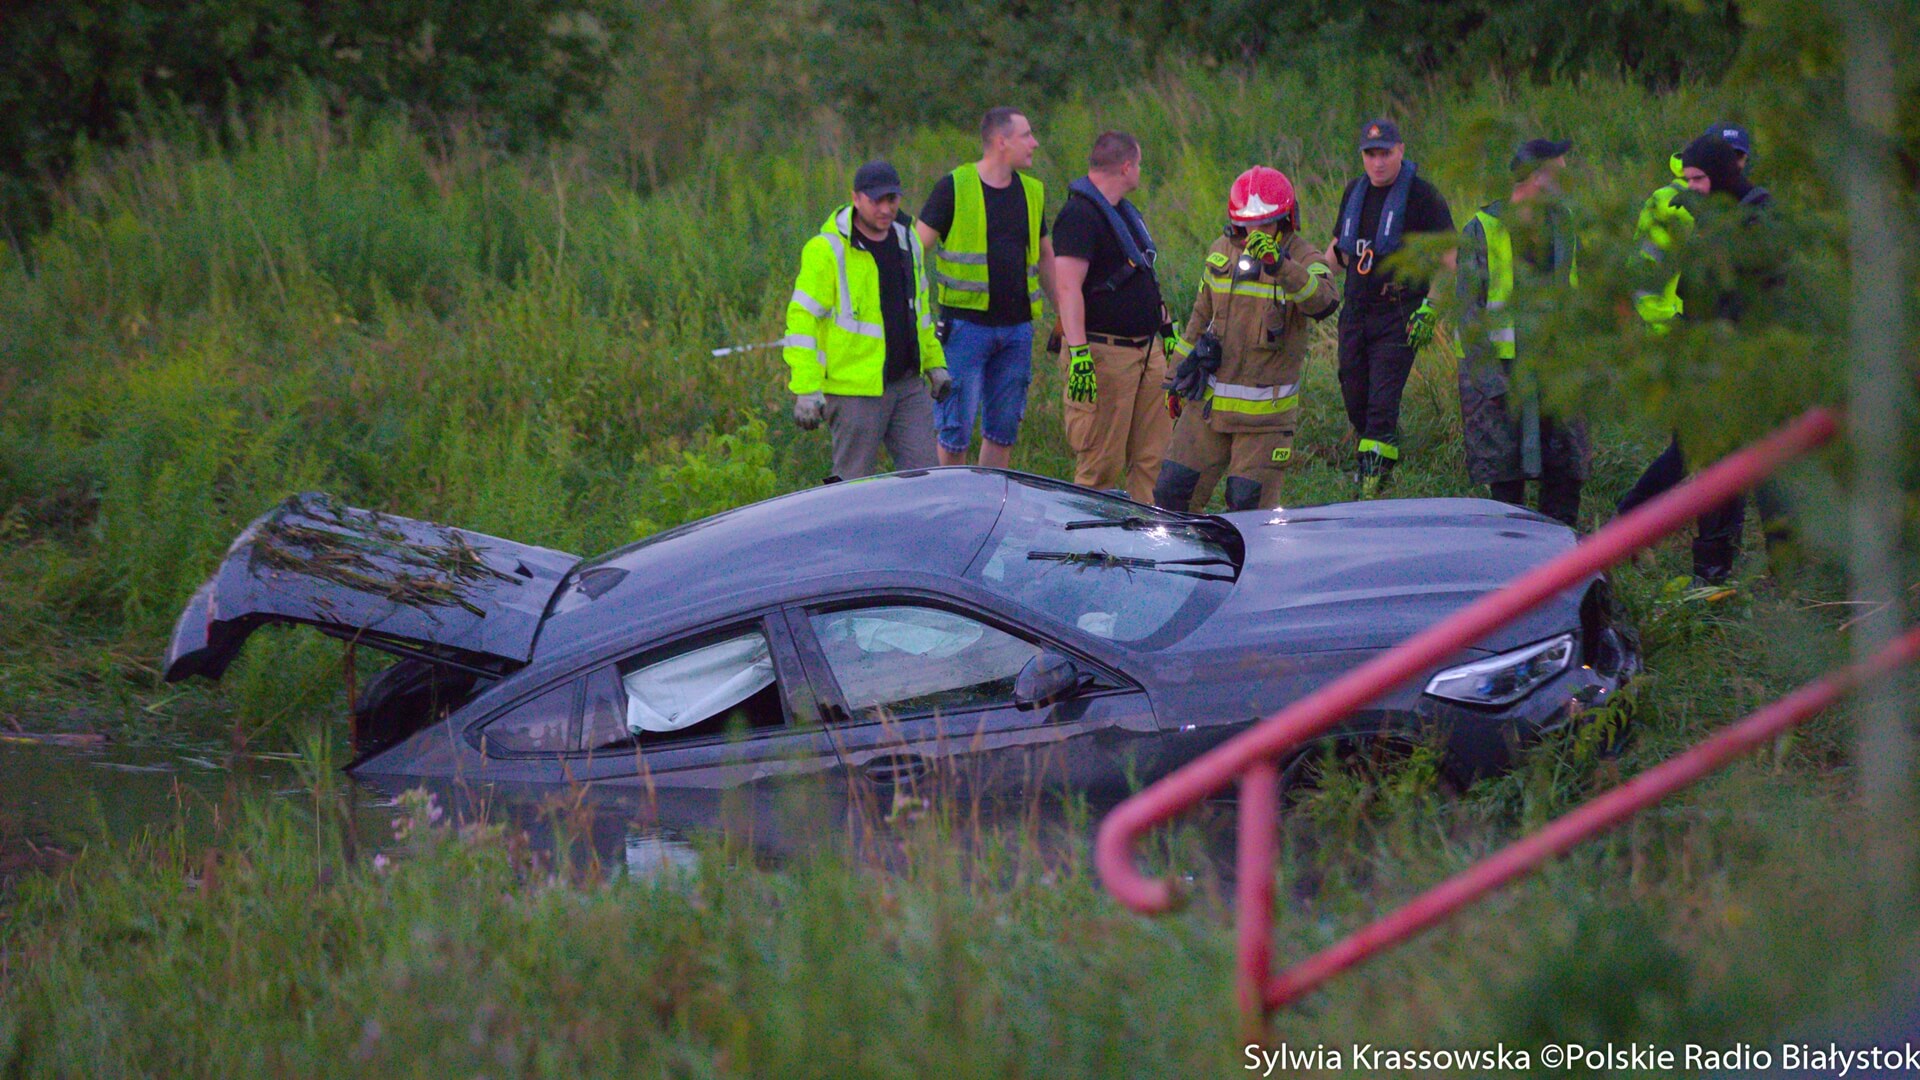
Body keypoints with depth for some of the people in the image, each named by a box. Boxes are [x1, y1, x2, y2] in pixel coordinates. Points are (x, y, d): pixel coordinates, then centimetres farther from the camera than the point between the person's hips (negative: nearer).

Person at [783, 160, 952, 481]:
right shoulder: (828, 250, -12)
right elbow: (802, 319, -14)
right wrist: (806, 389, -19)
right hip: (856, 390, -6)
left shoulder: (907, 243, 10)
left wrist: (934, 363, 22)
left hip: (909, 384, 6)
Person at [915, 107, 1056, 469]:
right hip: (966, 325, -5)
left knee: (1004, 430, 7)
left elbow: (1046, 257, 23)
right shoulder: (954, 187, -5)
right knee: (956, 429, -4)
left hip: (1017, 327, 5)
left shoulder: (1032, 193, 13)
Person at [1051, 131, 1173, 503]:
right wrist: (1078, 353, -29)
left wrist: (1167, 330, 29)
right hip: (1104, 354, -9)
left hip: (1147, 349, 9)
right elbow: (1068, 288, -22)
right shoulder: (1080, 215, -14)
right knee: (1102, 465, -6)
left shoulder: (1126, 212, 19)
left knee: (1154, 457, 8)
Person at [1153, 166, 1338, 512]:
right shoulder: (1221, 253, 8)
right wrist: (1181, 374, 21)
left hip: (1265, 412, -5)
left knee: (1250, 505, -3)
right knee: (1173, 492, 4)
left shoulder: (1304, 260, -9)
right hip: (1208, 402, 5)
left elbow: (1323, 301, -33)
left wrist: (1279, 264, -48)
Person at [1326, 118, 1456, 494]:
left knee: (1382, 403, -12)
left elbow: (1450, 256, -9)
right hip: (1354, 314, 6)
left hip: (1398, 318, -6)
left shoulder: (1421, 195, -7)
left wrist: (1432, 307, -17)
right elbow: (1339, 249, 25)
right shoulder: (1355, 192, 12)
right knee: (1355, 402, 8)